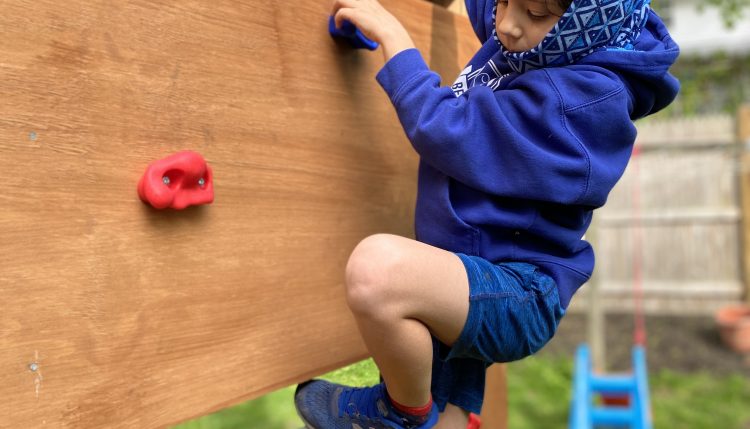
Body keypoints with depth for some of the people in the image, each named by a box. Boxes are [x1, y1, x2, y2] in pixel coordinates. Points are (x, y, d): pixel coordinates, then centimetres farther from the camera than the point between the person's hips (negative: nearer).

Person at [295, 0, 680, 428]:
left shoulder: (585, 97, -20)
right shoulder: (520, 41, 4)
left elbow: (451, 136, -22)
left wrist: (392, 35, -12)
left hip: (516, 296, -9)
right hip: (465, 279, 9)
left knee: (377, 269, -34)